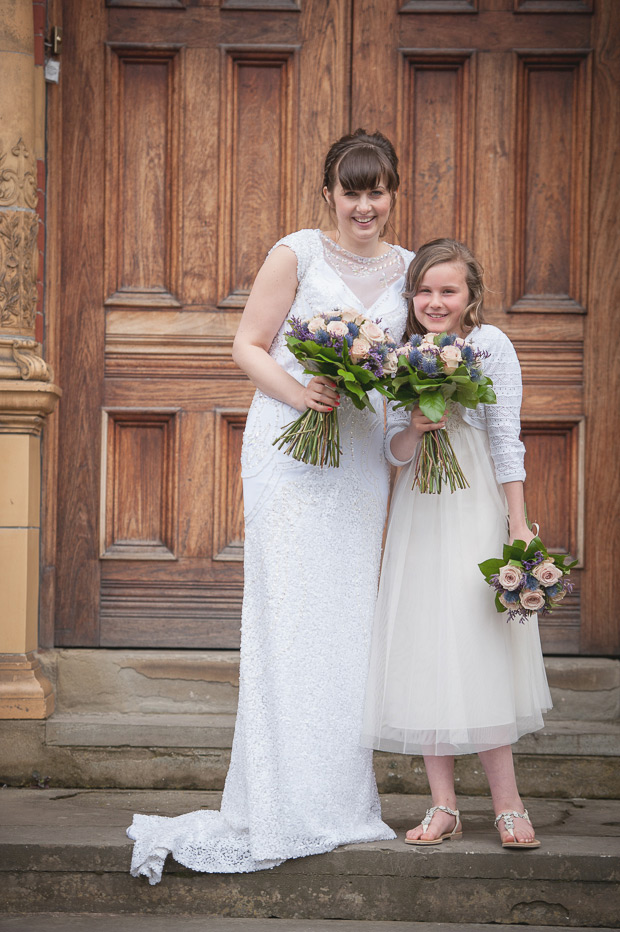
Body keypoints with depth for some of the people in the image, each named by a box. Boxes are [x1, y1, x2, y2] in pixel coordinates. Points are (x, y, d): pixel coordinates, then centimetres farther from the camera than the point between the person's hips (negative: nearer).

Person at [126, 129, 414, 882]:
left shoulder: (407, 269, 10)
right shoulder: (297, 254, -4)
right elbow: (247, 346, -3)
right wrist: (298, 392, -19)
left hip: (362, 455, 5)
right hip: (289, 449, -5)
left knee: (349, 618, 8)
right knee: (290, 616, -7)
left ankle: (340, 797, 16)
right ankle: (284, 810, -2)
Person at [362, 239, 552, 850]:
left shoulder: (490, 346, -5)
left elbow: (506, 441, -4)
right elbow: (394, 451, 4)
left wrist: (519, 524, -8)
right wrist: (414, 428, -18)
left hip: (476, 513, -4)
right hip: (418, 514, 4)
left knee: (480, 649, -4)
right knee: (423, 652, 2)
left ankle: (507, 804, 5)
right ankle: (443, 806, 8)